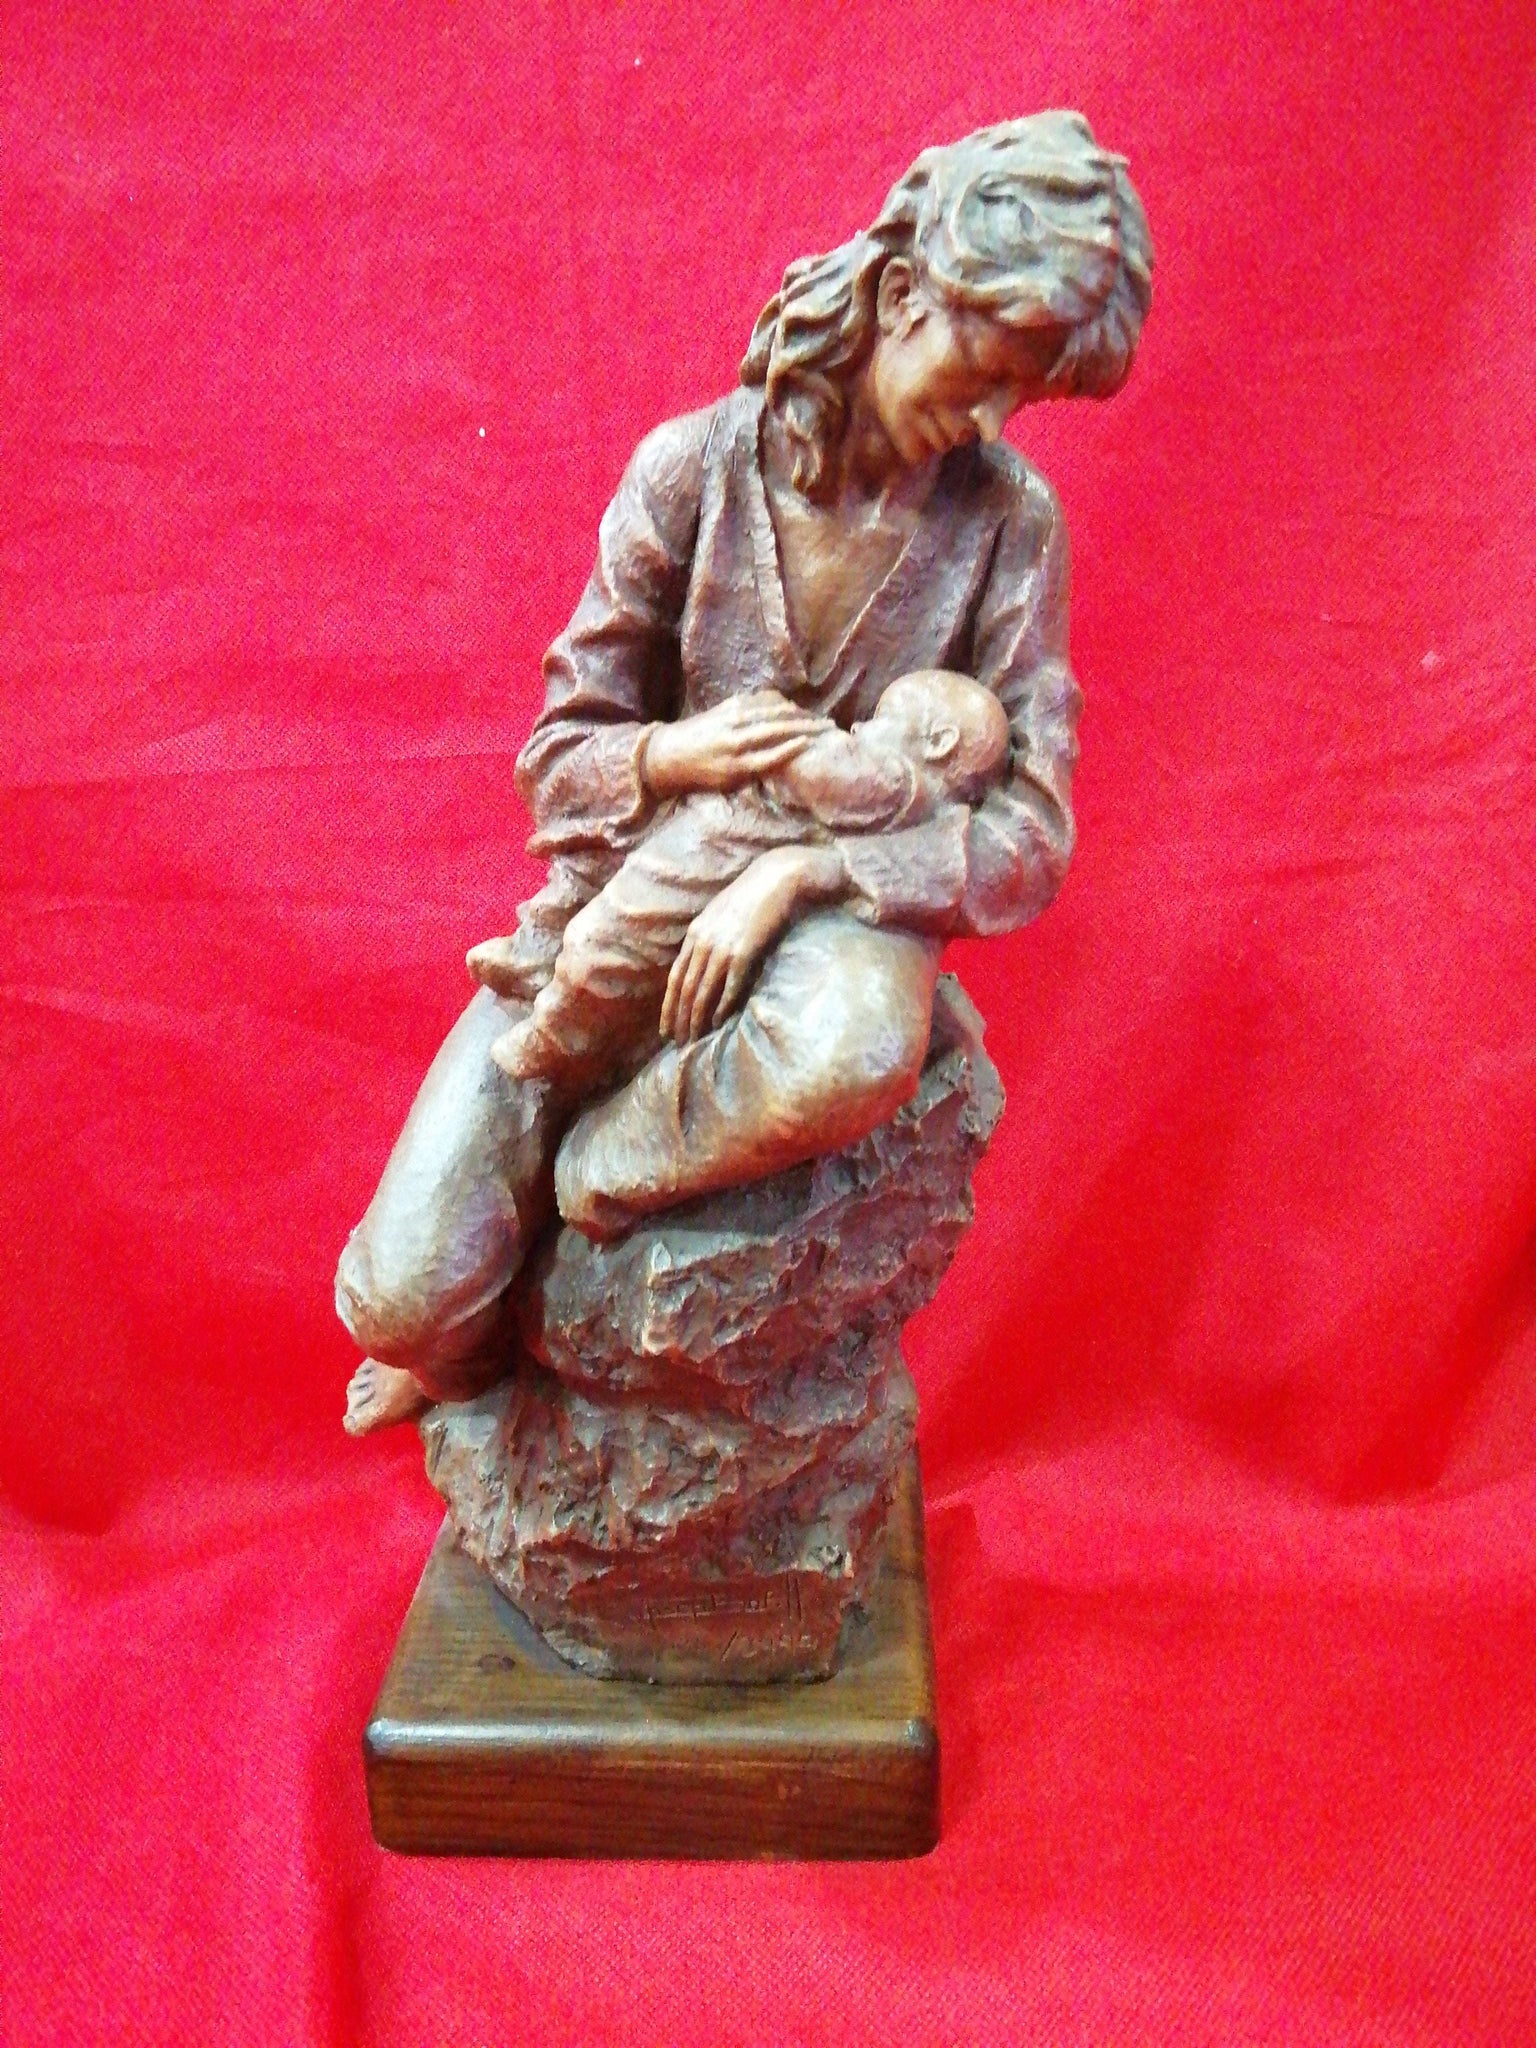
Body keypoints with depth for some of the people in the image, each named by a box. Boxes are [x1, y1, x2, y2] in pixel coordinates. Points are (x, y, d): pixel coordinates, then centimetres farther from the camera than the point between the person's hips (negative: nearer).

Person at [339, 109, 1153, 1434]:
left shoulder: (1008, 520, -6)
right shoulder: (695, 468, -6)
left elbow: (1028, 837, -9)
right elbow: (558, 755, 1)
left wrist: (801, 874, -24)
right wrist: (665, 758, -22)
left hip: (841, 905, 0)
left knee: (855, 1050, -42)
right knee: (405, 1296, -18)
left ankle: (568, 1195, -11)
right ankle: (480, 1347, 23)